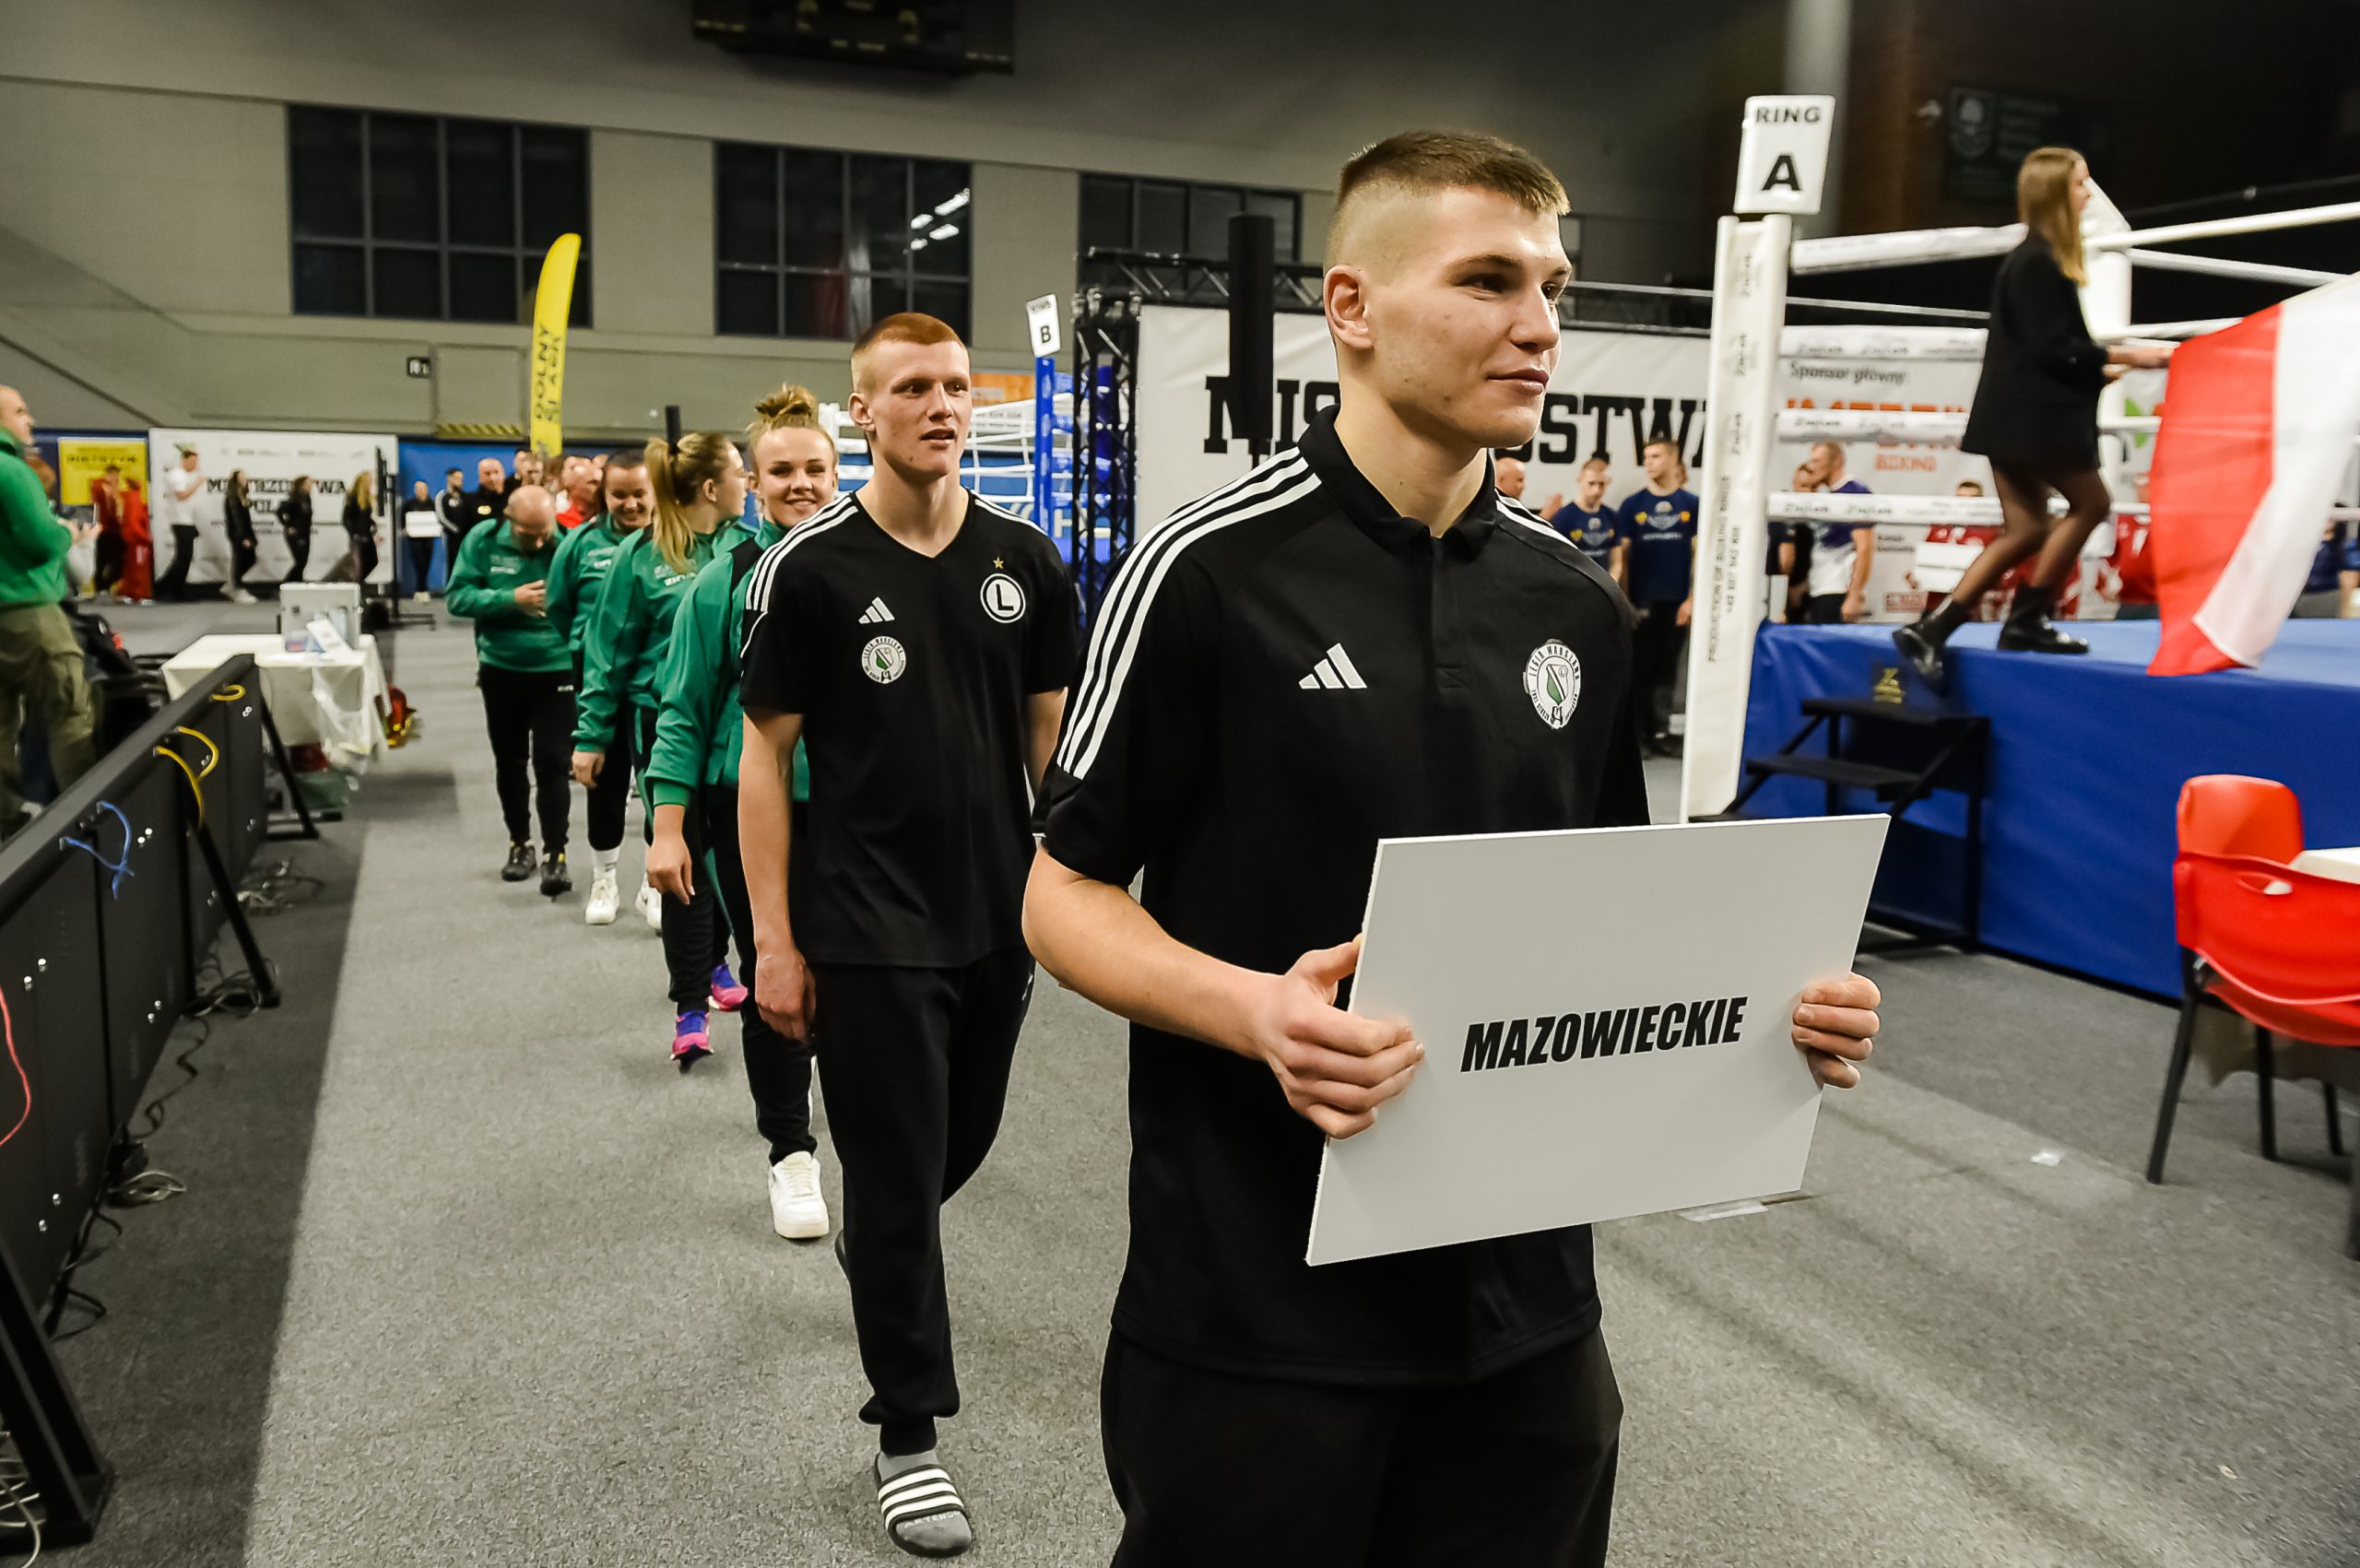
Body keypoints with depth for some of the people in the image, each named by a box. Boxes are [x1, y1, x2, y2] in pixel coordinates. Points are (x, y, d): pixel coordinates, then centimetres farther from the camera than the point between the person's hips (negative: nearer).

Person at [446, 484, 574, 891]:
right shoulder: (483, 540, -7)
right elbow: (457, 596, -10)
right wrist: (511, 599, -22)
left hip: (556, 670, -3)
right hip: (501, 668, 3)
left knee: (551, 763, -5)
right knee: (509, 761, 15)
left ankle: (555, 854, 1)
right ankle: (519, 843, 31)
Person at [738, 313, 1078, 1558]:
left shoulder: (1025, 561, 2)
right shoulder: (809, 569, -8)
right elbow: (765, 757, -6)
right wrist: (774, 939, -9)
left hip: (999, 915, 5)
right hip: (867, 927, -4)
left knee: (961, 1143, 21)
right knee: (896, 1177, 2)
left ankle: (872, 1254, 53)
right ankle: (907, 1432, 18)